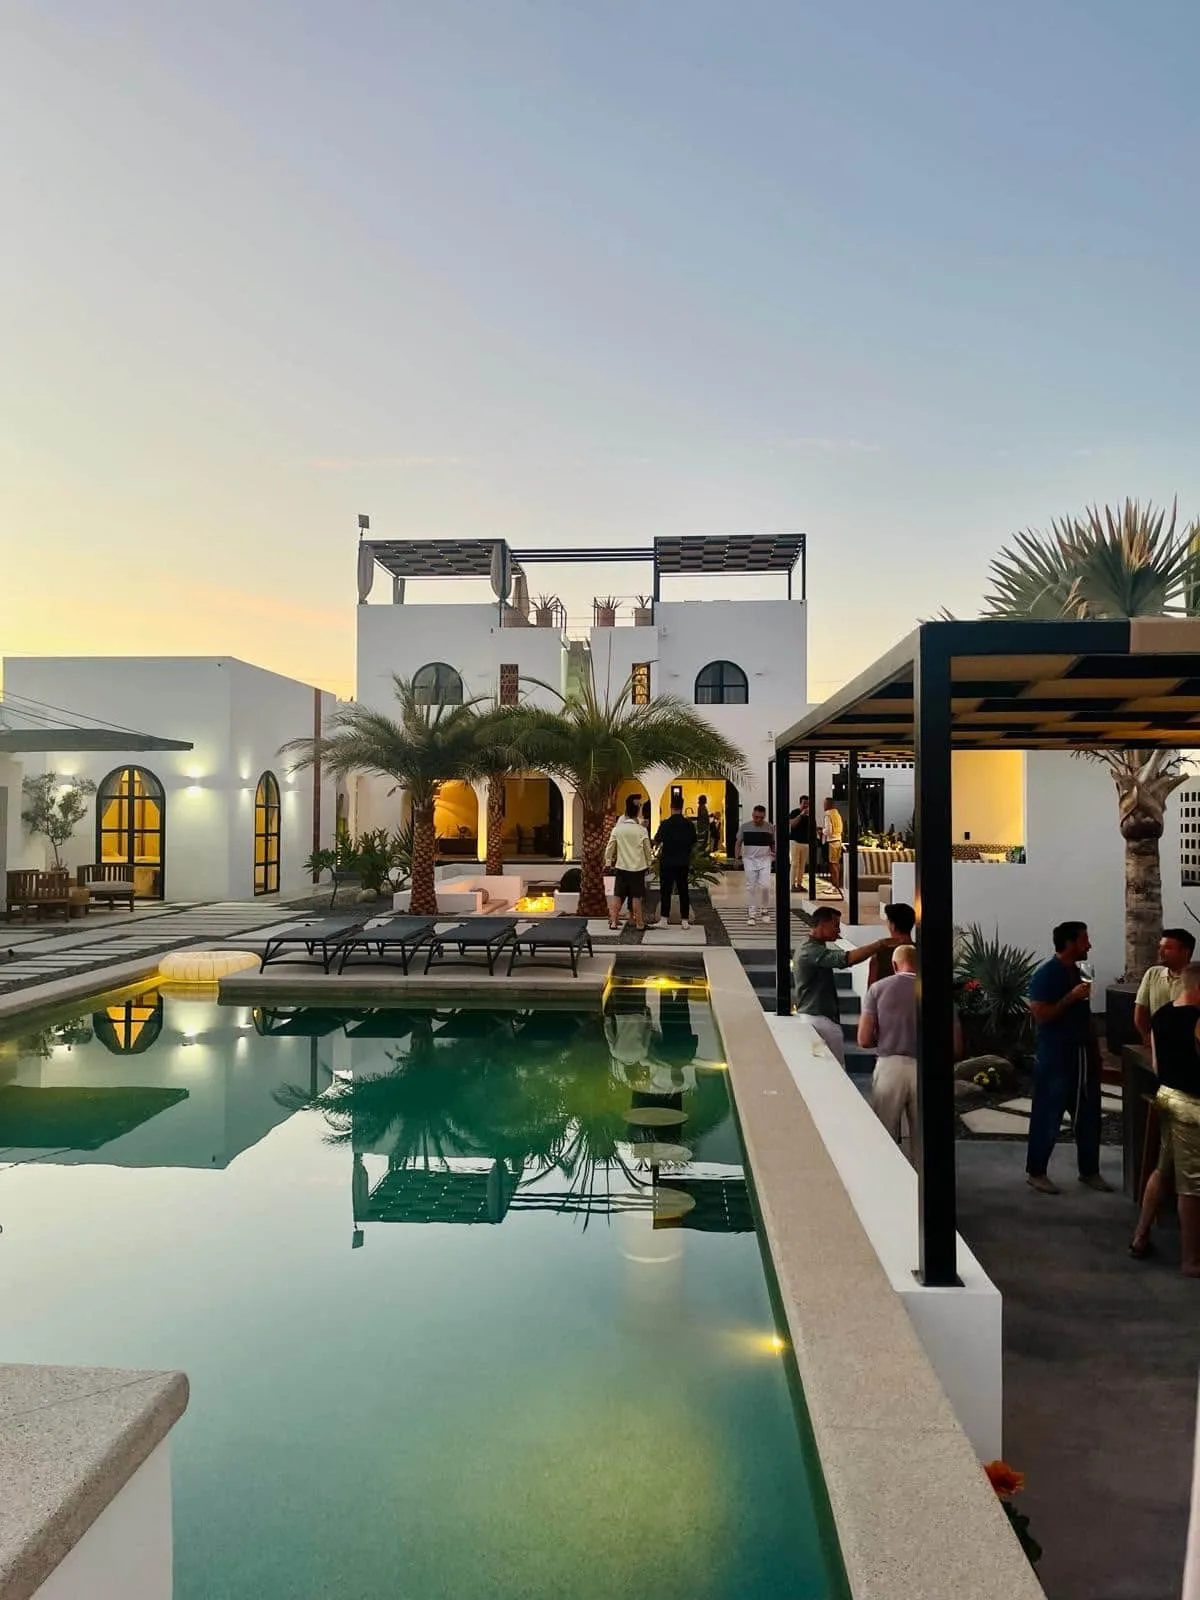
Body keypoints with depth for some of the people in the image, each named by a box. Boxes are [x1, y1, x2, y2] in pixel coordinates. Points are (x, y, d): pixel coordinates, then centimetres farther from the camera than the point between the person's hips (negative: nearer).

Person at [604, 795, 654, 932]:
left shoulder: (617, 829, -3)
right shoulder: (642, 830, -7)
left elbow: (610, 848, 0)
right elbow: (647, 849, -1)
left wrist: (608, 862, 11)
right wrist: (649, 864, 12)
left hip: (621, 867, 2)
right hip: (638, 866, -1)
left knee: (617, 895, 7)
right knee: (636, 896, 4)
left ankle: (613, 921, 7)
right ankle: (639, 923, 9)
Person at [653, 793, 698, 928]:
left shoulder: (665, 823, -12)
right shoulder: (689, 824, -3)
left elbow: (656, 841, -2)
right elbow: (693, 844, 6)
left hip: (667, 862, -3)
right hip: (683, 862, 3)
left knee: (666, 890, 4)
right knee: (683, 890, 8)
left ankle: (664, 918, 3)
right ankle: (684, 920, 9)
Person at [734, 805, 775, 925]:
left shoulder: (770, 827, 1)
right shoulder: (745, 827, 0)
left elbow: (773, 843, 12)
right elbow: (738, 843, 8)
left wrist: (774, 853, -4)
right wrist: (737, 857, 0)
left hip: (765, 860, 0)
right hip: (749, 860, 0)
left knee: (765, 885, -9)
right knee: (751, 887, 1)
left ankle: (764, 910, 13)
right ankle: (752, 914, 7)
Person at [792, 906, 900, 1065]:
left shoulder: (809, 946, 13)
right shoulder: (812, 950, -21)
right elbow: (848, 958, -33)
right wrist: (881, 944, -31)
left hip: (812, 1017, 11)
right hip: (820, 1020, -11)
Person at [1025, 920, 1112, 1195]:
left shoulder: (1078, 973, 10)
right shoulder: (1045, 974, -15)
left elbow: (1084, 1016, 18)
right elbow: (1041, 1015, -22)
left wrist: (1095, 1051, 16)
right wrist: (1071, 996, -23)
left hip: (1083, 1056, 8)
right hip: (1055, 1058, -8)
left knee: (1089, 1115, 13)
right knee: (1048, 1117, 1)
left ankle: (1089, 1171, 27)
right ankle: (1035, 1172, 13)